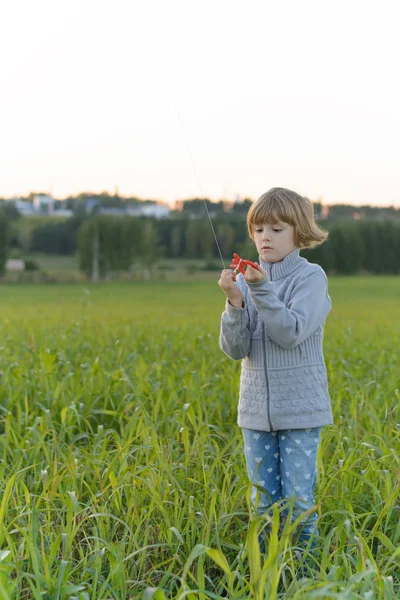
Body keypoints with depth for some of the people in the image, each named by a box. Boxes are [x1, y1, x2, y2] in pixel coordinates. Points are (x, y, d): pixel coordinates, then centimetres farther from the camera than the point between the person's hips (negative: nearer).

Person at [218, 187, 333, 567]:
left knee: (298, 500, 0)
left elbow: (292, 333, -19)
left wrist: (261, 290, -26)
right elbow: (234, 349, -3)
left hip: (300, 408, -4)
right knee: (263, 503, 10)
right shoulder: (246, 281, 5)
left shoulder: (310, 277, -6)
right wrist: (234, 302, -19)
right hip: (256, 409, 4)